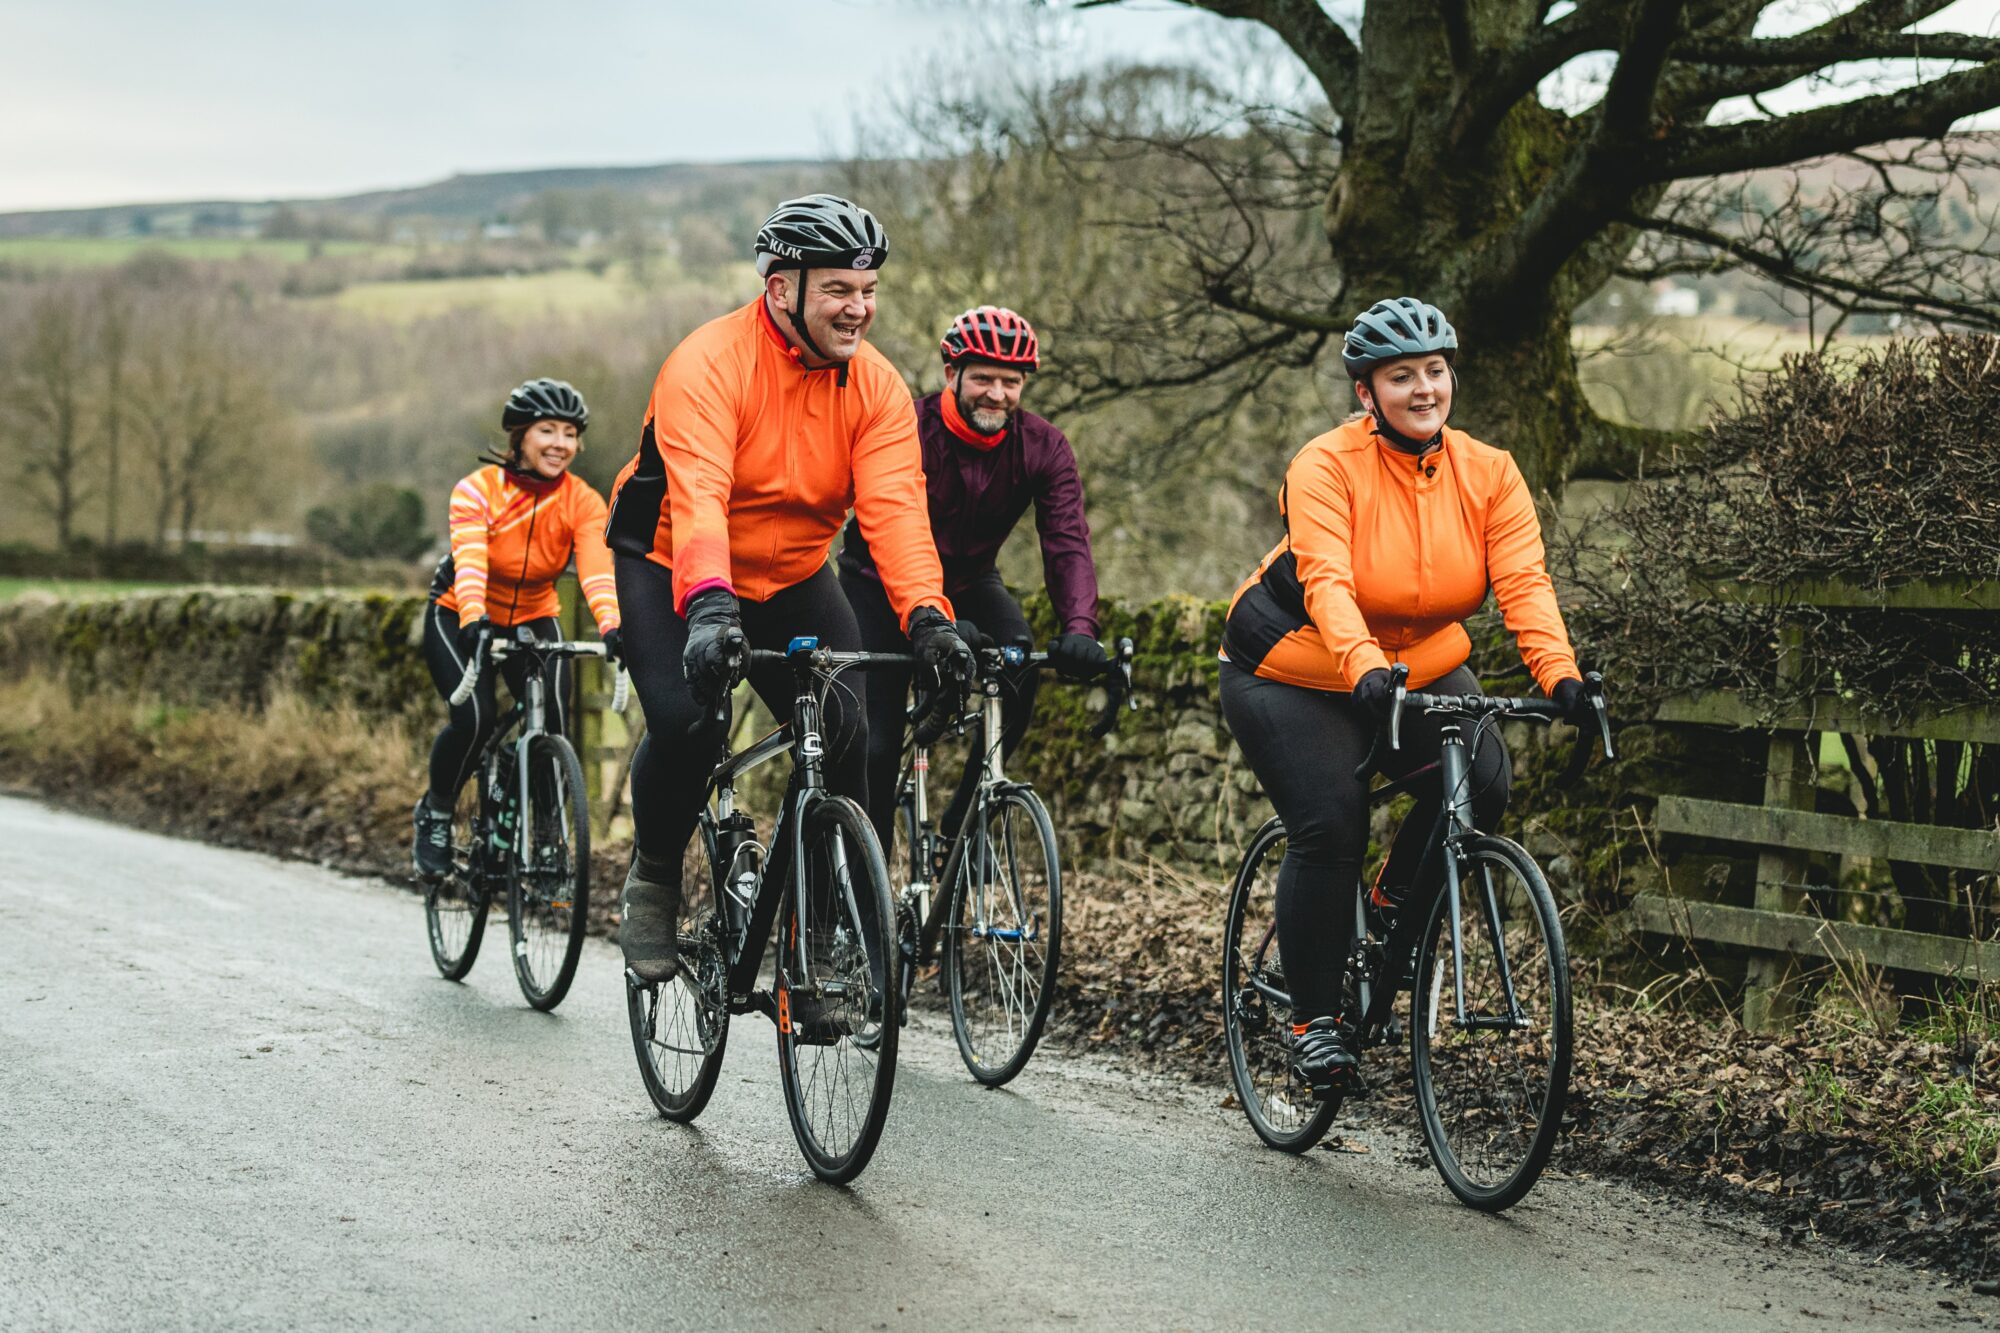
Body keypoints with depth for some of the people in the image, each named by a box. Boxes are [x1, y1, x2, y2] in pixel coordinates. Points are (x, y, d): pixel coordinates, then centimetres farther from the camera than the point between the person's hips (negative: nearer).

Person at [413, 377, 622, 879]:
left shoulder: (582, 502, -16)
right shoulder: (478, 490, -22)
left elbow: (596, 569, -32)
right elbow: (469, 562, -37)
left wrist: (611, 626, -51)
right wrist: (473, 622, -55)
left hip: (533, 619, 3)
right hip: (460, 618, -2)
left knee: (551, 722, -18)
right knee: (475, 719, -24)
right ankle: (435, 812, 4)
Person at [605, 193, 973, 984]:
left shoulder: (877, 388, -11)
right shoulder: (709, 364, -25)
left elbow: (894, 508, -23)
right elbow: (697, 495, -40)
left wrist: (927, 617, -39)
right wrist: (709, 608, -56)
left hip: (791, 579, 4)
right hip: (669, 568, -4)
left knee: (846, 734, -14)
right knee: (687, 722, -26)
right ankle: (653, 879, 3)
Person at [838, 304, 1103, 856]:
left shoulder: (1044, 449, -15)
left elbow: (1068, 543, -26)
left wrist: (1079, 627, -46)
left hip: (969, 579, 3)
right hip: (882, 581, -3)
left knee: (1019, 667, -27)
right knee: (875, 745, -14)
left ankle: (962, 825, -8)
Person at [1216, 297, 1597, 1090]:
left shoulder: (1488, 474, -9)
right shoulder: (1327, 466, -20)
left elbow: (1524, 582, -20)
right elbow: (1328, 581, -34)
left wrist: (1560, 675, -36)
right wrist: (1364, 668, -51)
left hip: (1423, 666, 4)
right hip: (1294, 670, -4)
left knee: (1481, 781, -21)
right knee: (1330, 825, -19)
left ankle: (1396, 903, 7)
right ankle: (1312, 1015, -3)